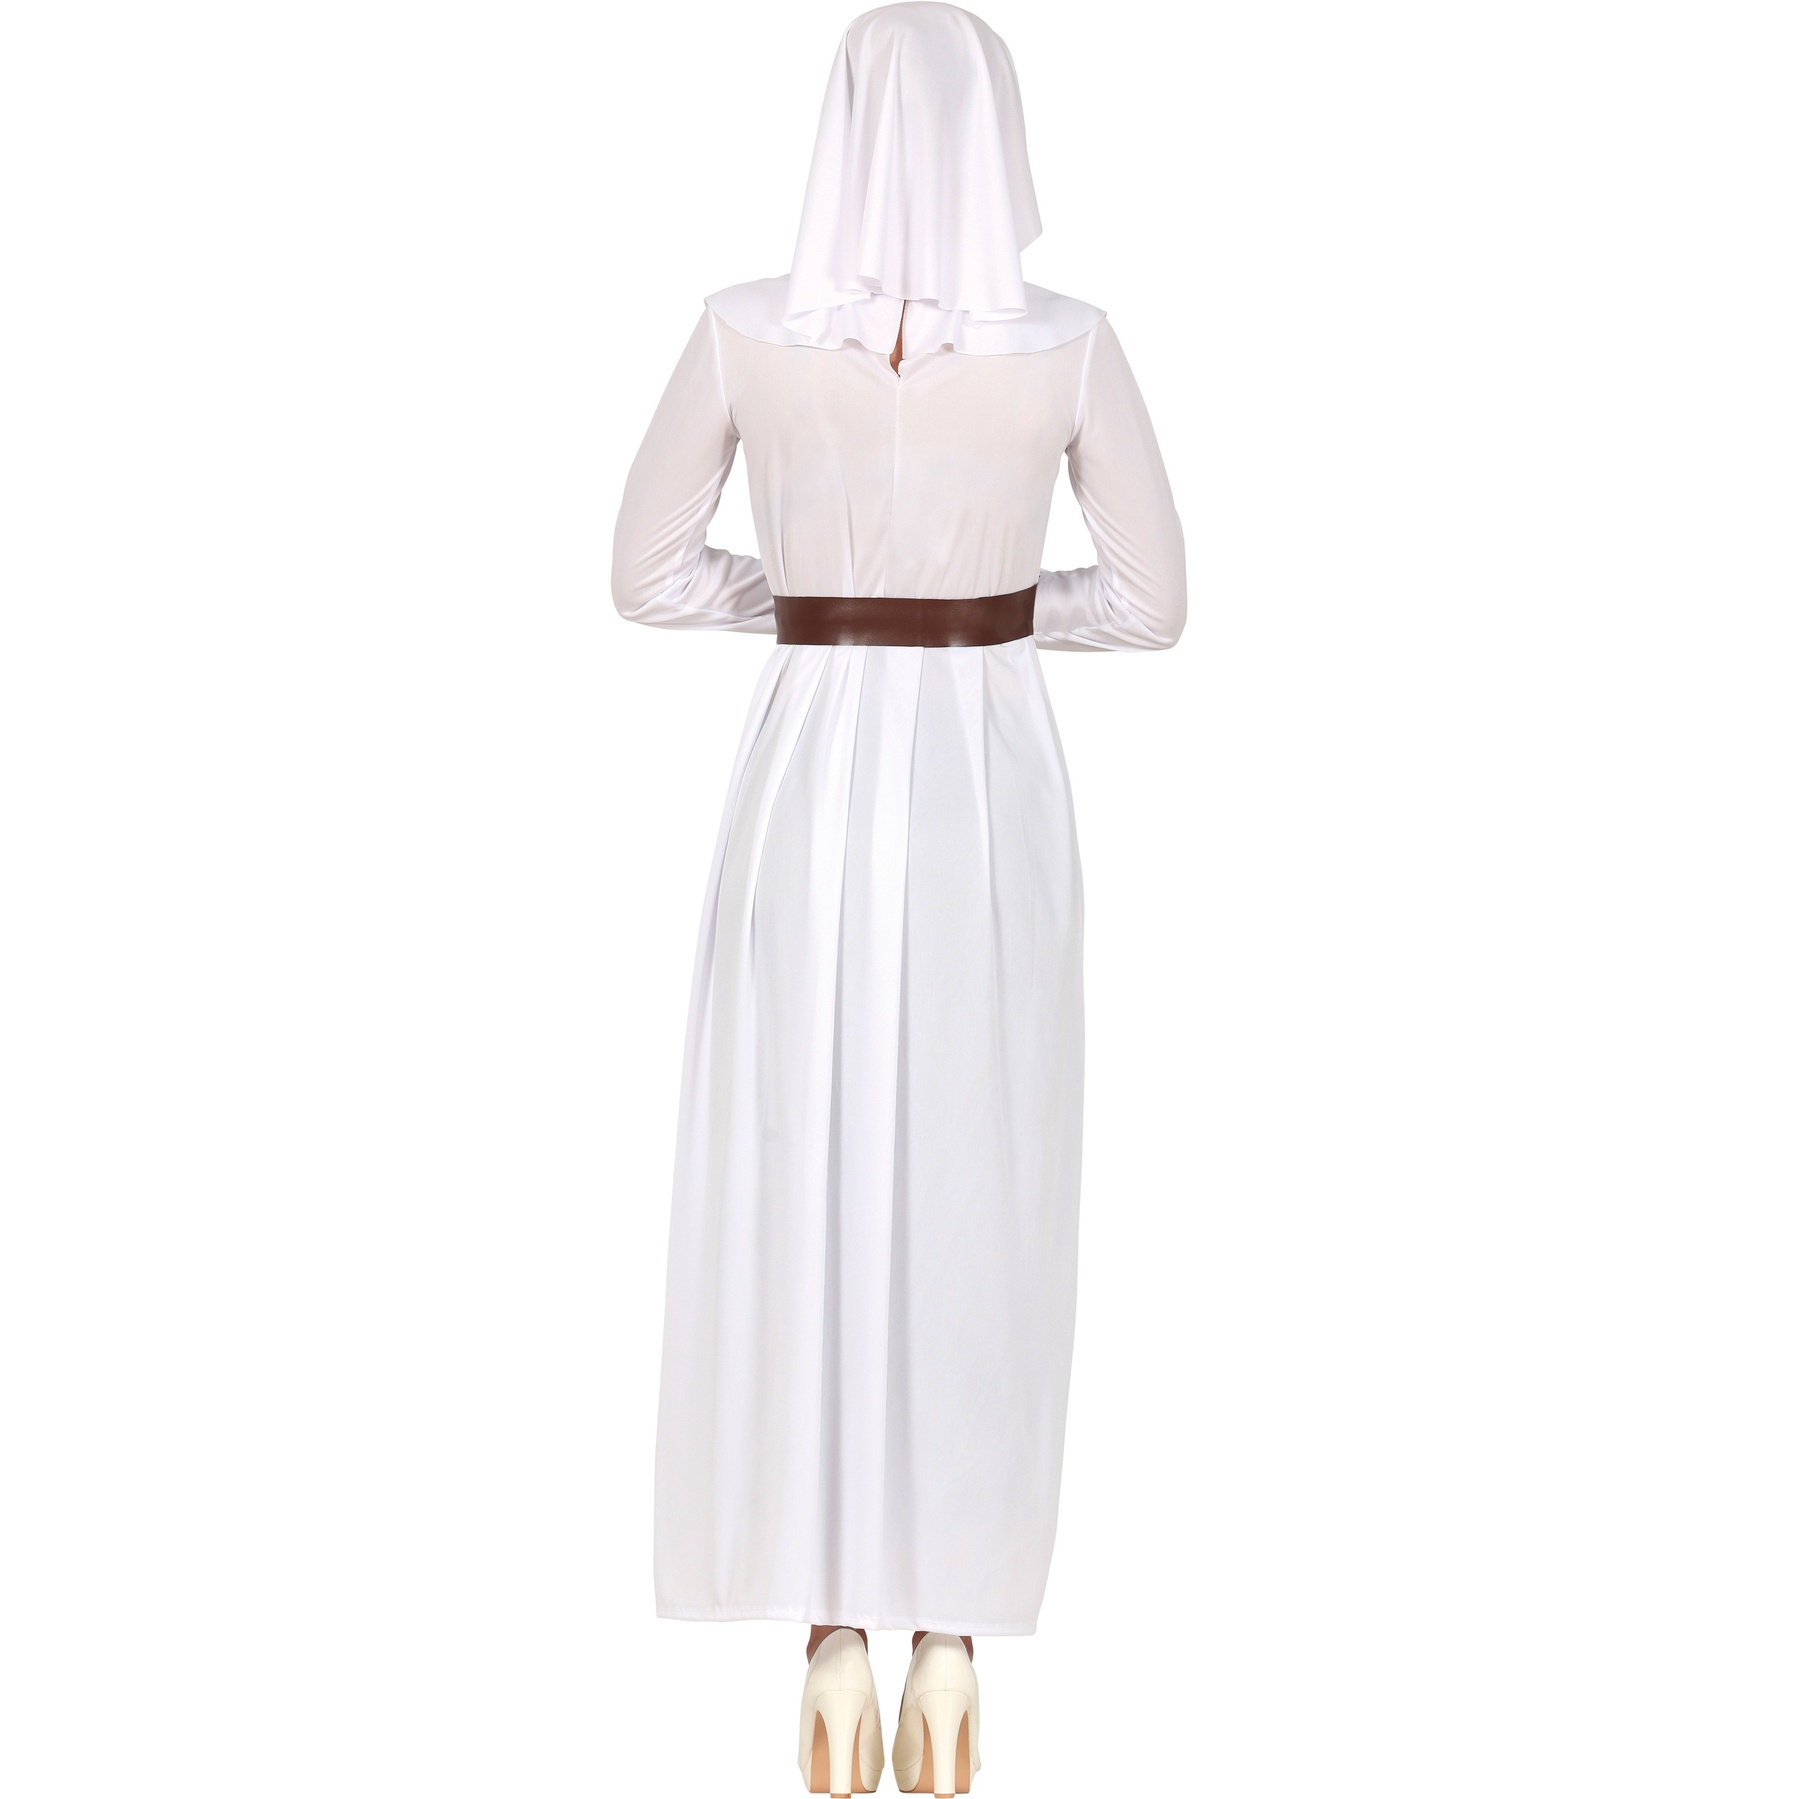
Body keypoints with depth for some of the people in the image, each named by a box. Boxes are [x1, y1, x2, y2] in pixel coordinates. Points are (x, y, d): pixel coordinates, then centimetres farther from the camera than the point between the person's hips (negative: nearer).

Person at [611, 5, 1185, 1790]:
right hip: (991, 788, 0)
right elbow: (1150, 601, 0)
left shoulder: (743, 331, -7)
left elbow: (651, 575, 2)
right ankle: (948, 1646, 13)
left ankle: (836, 1643, 11)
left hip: (810, 773, 0)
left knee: (795, 1201, 9)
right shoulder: (1071, 343, -8)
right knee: (976, 1210, 9)